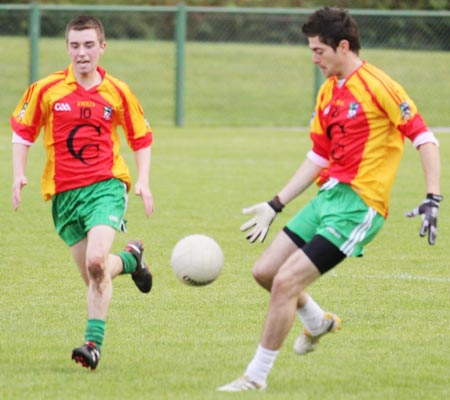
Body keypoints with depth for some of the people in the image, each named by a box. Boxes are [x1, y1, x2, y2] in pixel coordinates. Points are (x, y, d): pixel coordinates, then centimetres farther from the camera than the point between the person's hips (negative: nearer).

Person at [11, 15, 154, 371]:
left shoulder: (117, 92, 0)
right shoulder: (46, 90, -1)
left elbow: (142, 139, 12)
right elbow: (22, 131, 10)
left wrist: (143, 181, 0)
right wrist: (19, 175, -2)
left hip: (106, 185, -2)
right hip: (63, 192, 2)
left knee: (96, 262, -24)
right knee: (92, 275, 7)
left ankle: (94, 342, -16)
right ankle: (130, 258, 41)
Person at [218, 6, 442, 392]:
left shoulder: (376, 86, -13)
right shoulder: (328, 93, 14)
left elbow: (424, 138, -14)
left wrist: (432, 200, -22)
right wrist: (274, 206, 19)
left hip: (357, 204, -9)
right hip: (328, 196, 9)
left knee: (285, 283, -14)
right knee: (265, 271, 10)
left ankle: (257, 376, -1)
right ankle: (318, 322, 37)